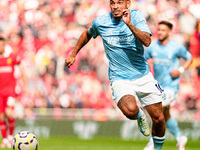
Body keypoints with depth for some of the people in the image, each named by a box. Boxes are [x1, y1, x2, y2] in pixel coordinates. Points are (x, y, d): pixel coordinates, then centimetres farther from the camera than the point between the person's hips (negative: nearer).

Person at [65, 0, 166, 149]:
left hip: (143, 76, 1)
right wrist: (73, 55, 23)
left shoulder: (136, 16, -9)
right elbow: (88, 34, 19)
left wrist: (129, 24, -36)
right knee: (130, 110, -31)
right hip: (120, 79, -1)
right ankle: (140, 115, 7)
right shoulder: (100, 22, -5)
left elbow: (147, 41, -24)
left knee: (159, 119, 3)